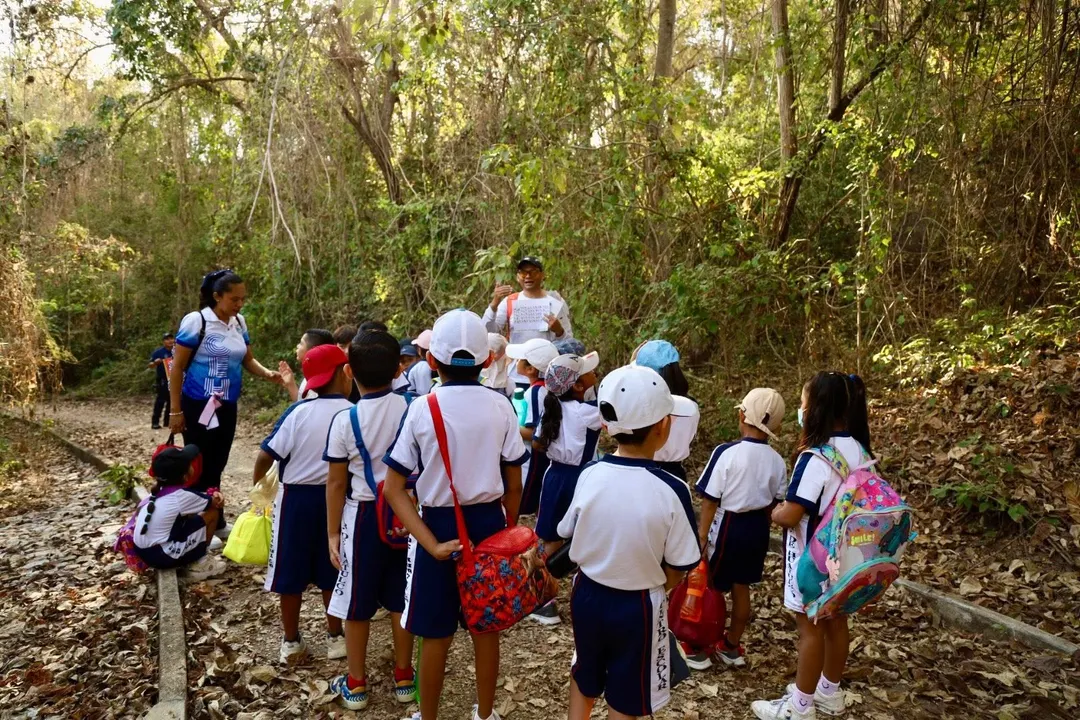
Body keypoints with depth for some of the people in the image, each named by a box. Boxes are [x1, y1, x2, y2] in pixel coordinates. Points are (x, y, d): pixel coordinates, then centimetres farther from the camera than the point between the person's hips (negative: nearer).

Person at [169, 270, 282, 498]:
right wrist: (176, 411, -10)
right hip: (199, 405, -6)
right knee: (199, 466, 1)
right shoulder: (196, 321, -12)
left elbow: (248, 360, 12)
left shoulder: (239, 322, 4)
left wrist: (267, 374, -10)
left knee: (218, 464, 13)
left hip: (227, 406, 6)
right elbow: (177, 367, -9)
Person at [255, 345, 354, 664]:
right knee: (331, 571, 16)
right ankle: (335, 637, 26)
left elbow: (266, 455, -12)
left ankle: (291, 641, 24)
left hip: (296, 498, -1)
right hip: (336, 498, 1)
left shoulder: (298, 412, -13)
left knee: (291, 572, 13)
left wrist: (257, 481, 7)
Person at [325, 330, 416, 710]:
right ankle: (404, 677, 30)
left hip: (364, 515, -2)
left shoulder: (344, 420, -14)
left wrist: (333, 532, 2)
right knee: (401, 598, 16)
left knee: (357, 603, 13)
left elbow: (336, 483, -8)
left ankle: (356, 684, 27)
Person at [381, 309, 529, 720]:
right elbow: (514, 486, 0)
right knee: (486, 626, 18)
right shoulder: (500, 407, -7)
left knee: (436, 633, 13)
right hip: (489, 522, 2)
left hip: (438, 524, -2)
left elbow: (393, 489, -14)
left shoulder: (422, 409, -11)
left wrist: (431, 544, -16)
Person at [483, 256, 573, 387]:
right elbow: (488, 333, -6)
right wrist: (494, 303, -17)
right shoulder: (509, 302, 4)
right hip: (516, 378, 1)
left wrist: (559, 331, -20)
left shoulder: (555, 302, 1)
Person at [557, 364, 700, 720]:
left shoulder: (589, 475, -15)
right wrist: (650, 584, 7)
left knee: (584, 679, 28)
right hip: (638, 606, -3)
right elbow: (676, 571, -14)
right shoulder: (671, 490, -24)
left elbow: (569, 537, 0)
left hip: (587, 594, 3)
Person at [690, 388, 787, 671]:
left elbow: (710, 500, -16)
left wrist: (702, 536, -8)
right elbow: (773, 502, 6)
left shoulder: (726, 453, -20)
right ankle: (731, 647, 34)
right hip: (757, 528, 5)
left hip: (727, 526, -5)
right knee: (741, 587, 19)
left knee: (709, 586, 11)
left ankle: (698, 648, 24)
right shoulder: (777, 461, -5)